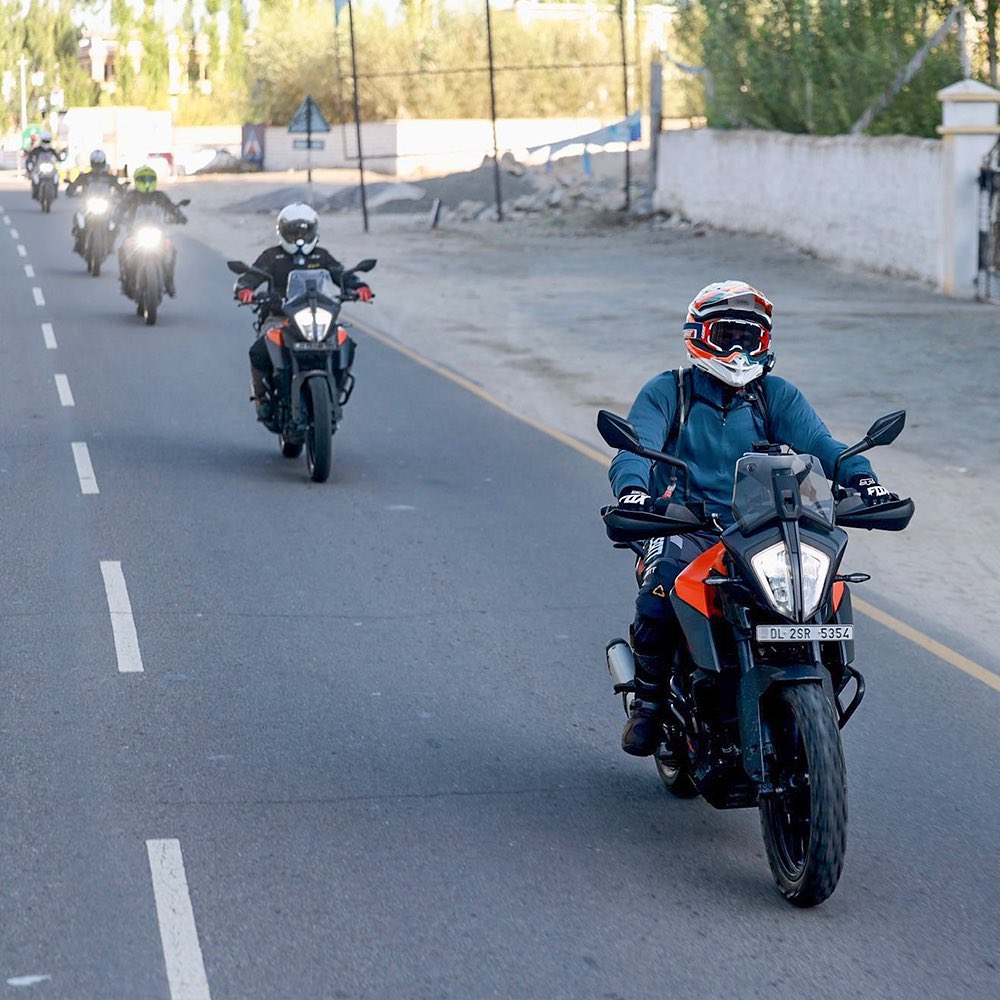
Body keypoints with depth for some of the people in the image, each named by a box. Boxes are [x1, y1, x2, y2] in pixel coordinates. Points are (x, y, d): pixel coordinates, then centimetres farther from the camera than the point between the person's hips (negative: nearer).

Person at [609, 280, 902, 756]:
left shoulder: (777, 395, 15)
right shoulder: (666, 392, 8)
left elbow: (816, 441, -1)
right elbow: (636, 445, -9)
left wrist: (859, 476, -22)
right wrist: (632, 488, -32)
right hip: (684, 525, -2)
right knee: (659, 597, -32)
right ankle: (648, 701, -8)